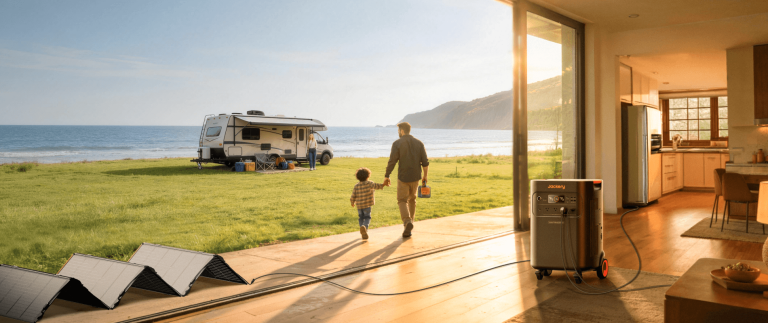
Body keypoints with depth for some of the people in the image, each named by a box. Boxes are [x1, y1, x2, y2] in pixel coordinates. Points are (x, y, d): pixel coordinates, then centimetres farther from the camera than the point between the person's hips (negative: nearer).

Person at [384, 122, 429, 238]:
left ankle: (407, 222, -19)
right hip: (416, 177, 4)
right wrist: (425, 176, 11)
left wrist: (386, 176, -3)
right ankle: (411, 221, 29)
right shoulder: (419, 143, 2)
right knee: (412, 199, 21)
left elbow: (392, 161, -12)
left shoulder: (397, 143, -9)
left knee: (402, 200, 4)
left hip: (403, 177, -4)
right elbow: (425, 162, 0)